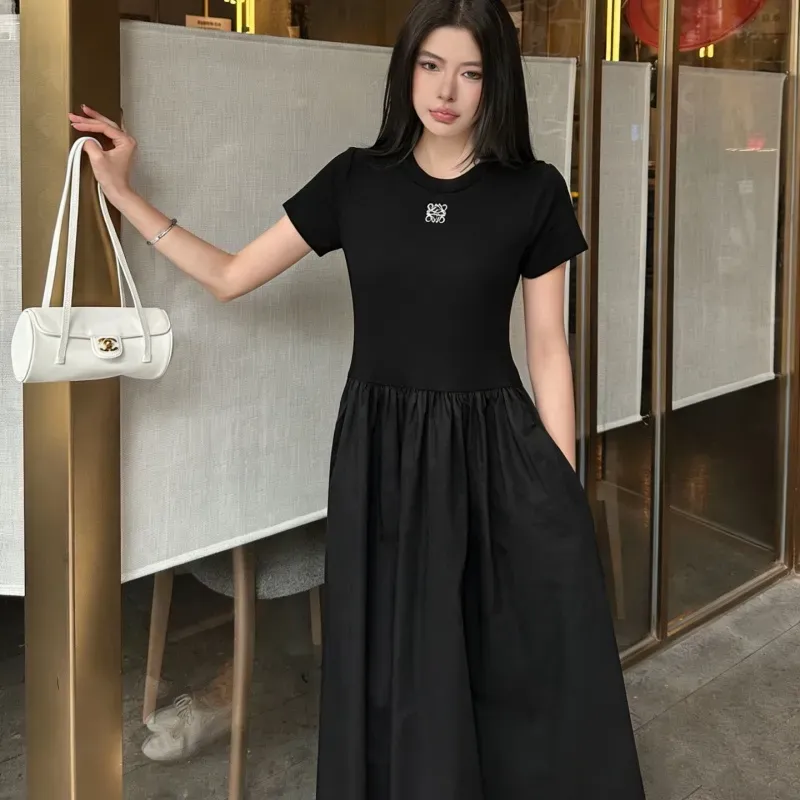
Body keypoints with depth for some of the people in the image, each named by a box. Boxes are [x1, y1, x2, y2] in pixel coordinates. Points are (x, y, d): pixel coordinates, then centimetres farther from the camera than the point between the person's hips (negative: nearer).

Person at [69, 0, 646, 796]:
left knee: (524, 673, 4)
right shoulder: (354, 180, 2)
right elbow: (229, 276, 6)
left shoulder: (533, 192, -3)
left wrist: (565, 494, -2)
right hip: (379, 451, 2)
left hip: (491, 450, -1)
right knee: (392, 670, 9)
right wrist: (120, 190, 2)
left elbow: (548, 349, 0)